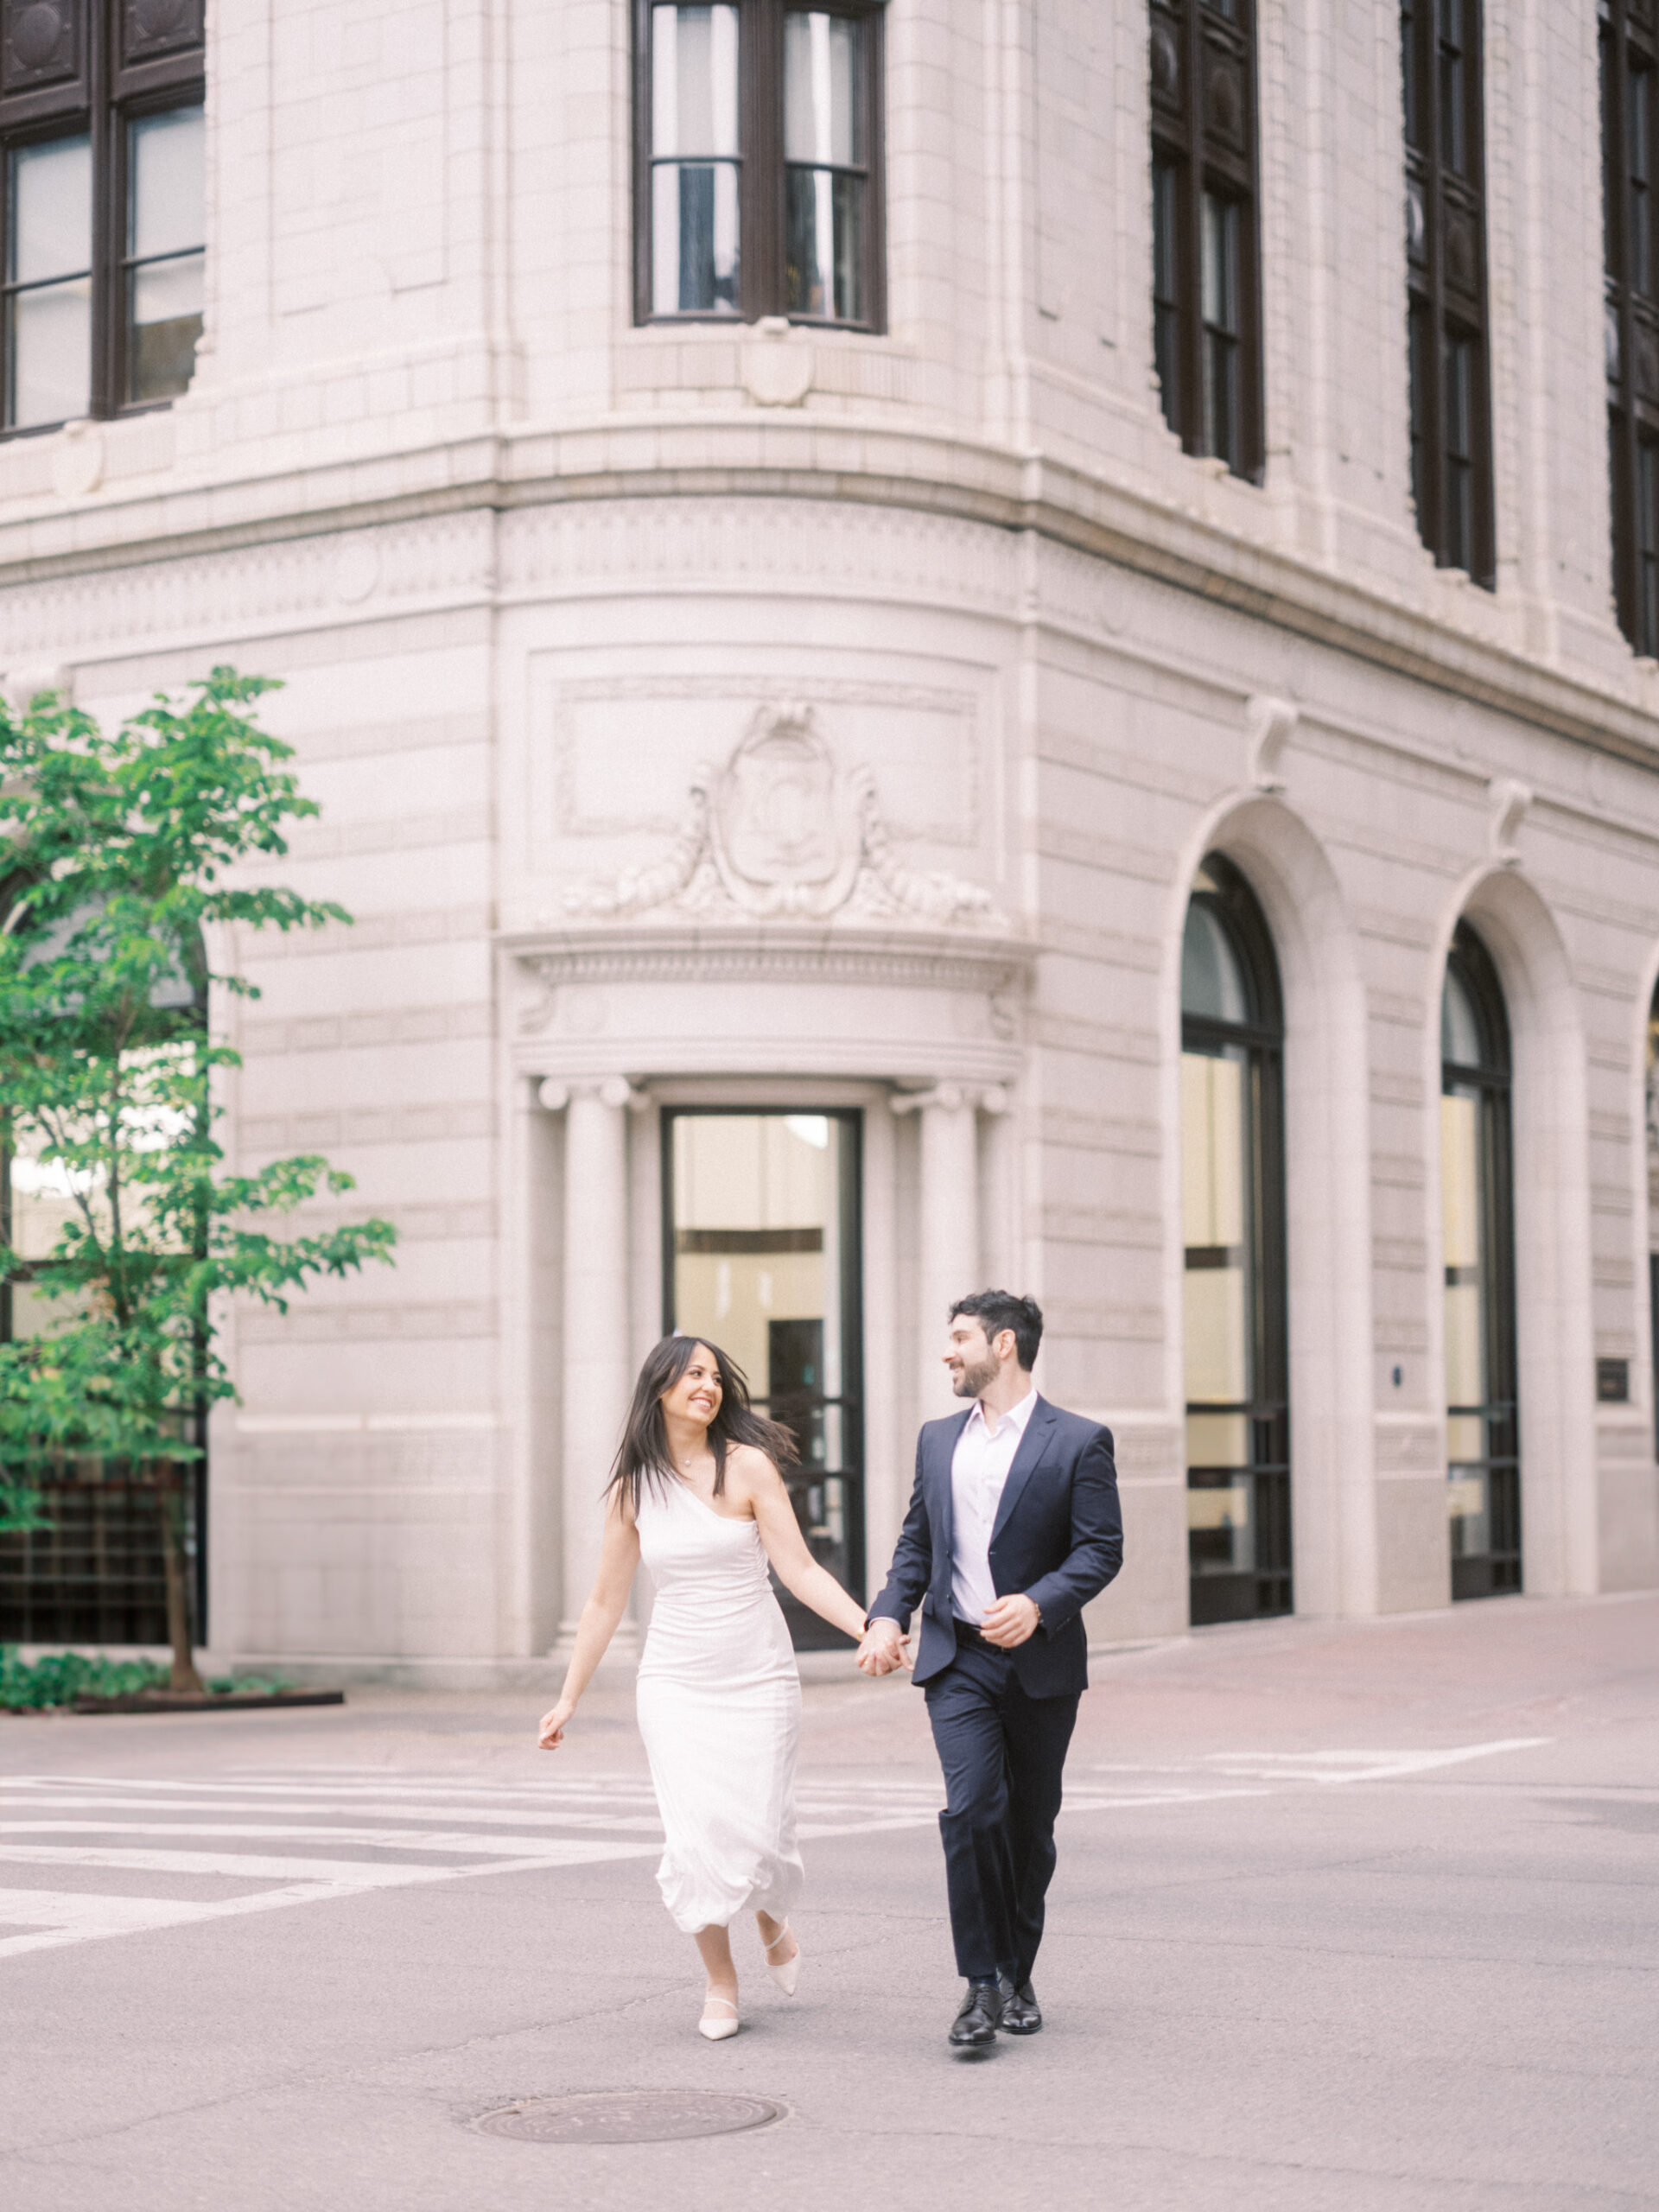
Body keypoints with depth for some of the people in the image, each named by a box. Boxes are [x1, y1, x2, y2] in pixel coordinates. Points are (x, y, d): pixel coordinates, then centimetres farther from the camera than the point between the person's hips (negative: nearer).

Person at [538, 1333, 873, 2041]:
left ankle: (772, 1921, 31)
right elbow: (605, 1600, 11)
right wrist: (568, 1699, 13)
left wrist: (866, 1627, -23)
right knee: (697, 1837, -9)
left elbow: (799, 1569, -9)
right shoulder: (632, 1489, 4)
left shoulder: (747, 1466, -4)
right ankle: (720, 1980, 13)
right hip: (675, 1682, 2)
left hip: (757, 1676, -2)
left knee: (759, 1834, -5)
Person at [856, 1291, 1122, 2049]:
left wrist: (1038, 1604, -22)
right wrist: (888, 1616, -1)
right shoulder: (938, 1440, 12)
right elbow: (916, 1543, 16)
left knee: (1029, 1824, 8)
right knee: (971, 1809, -15)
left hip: (1041, 1664, -2)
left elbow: (1101, 1549, -7)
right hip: (957, 1659, 2)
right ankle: (981, 1983, -9)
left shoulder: (1078, 1441, -3)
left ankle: (1018, 1977, 24)